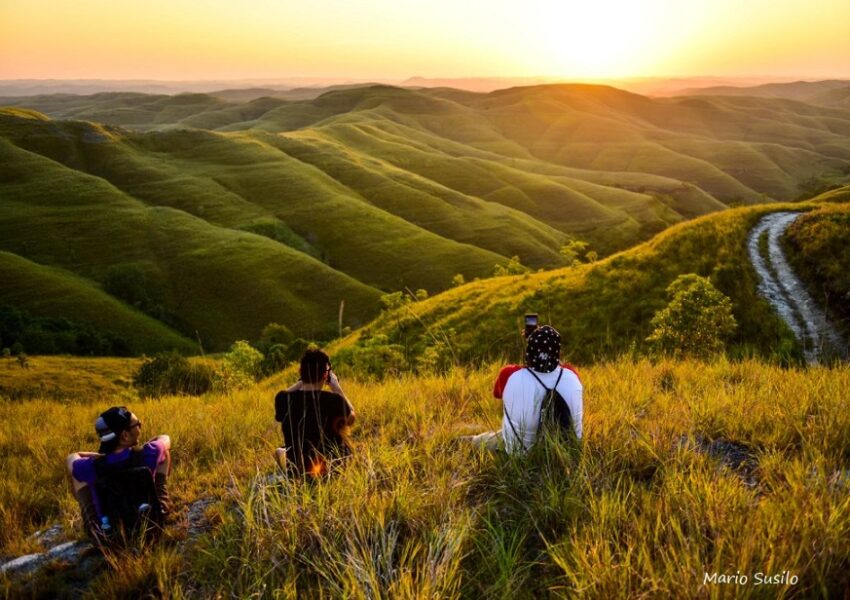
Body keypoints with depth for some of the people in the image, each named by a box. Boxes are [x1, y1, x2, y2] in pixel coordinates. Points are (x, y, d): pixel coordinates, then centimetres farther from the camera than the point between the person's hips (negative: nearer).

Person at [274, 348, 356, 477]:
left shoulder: (283, 399, -16)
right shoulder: (333, 400, -24)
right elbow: (350, 419, -2)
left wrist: (302, 382, 9)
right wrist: (335, 386, 3)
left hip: (298, 472, 2)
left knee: (279, 451, 34)